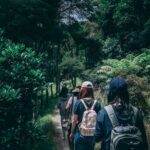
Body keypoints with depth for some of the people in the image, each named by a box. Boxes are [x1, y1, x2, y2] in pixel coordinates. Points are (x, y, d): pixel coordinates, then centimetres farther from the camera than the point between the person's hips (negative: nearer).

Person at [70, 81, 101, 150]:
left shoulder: (78, 103, -11)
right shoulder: (97, 104, -6)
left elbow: (74, 120, -8)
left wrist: (72, 133, 5)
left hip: (80, 134, -2)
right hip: (92, 135, 2)